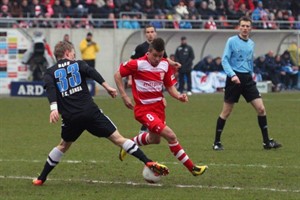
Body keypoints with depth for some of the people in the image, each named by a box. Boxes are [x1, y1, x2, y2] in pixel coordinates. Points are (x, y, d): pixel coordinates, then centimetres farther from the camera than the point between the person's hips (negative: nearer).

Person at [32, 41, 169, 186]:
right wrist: (107, 86, -14)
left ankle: (41, 178, 26)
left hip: (70, 118, 2)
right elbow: (91, 72, -8)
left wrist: (53, 108, -19)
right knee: (118, 138, -1)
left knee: (63, 145, 26)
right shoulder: (77, 64, 13)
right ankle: (149, 162, -10)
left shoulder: (50, 73, 14)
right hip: (90, 111, -2)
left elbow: (50, 88, -7)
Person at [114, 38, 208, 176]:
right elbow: (118, 75, -7)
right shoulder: (138, 64, -17)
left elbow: (169, 86, 9)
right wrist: (124, 96, -12)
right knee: (170, 136, -18)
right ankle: (192, 168, -9)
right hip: (143, 109, -7)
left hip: (158, 106, 7)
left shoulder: (165, 65, 0)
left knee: (154, 139, 26)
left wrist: (178, 96, -11)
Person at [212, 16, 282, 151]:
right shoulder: (232, 41, -4)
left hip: (247, 79, 5)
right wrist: (232, 75, -22)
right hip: (235, 78, -5)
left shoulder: (251, 44, 13)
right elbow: (225, 60, -9)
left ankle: (266, 141, 3)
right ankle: (217, 142, 11)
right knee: (226, 112, 0)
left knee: (261, 109, -4)